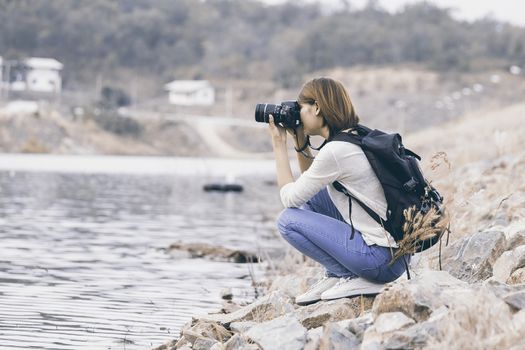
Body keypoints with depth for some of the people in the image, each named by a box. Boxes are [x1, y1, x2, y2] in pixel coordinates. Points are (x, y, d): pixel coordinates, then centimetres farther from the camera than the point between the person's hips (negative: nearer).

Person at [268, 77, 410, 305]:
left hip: (383, 260, -9)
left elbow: (290, 198, -7)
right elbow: (313, 183, 27)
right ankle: (335, 277, 14)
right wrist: (300, 142, 15)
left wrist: (278, 145, 1)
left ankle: (352, 278, -4)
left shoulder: (335, 151, -18)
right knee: (310, 197, 17)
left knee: (288, 220, -4)